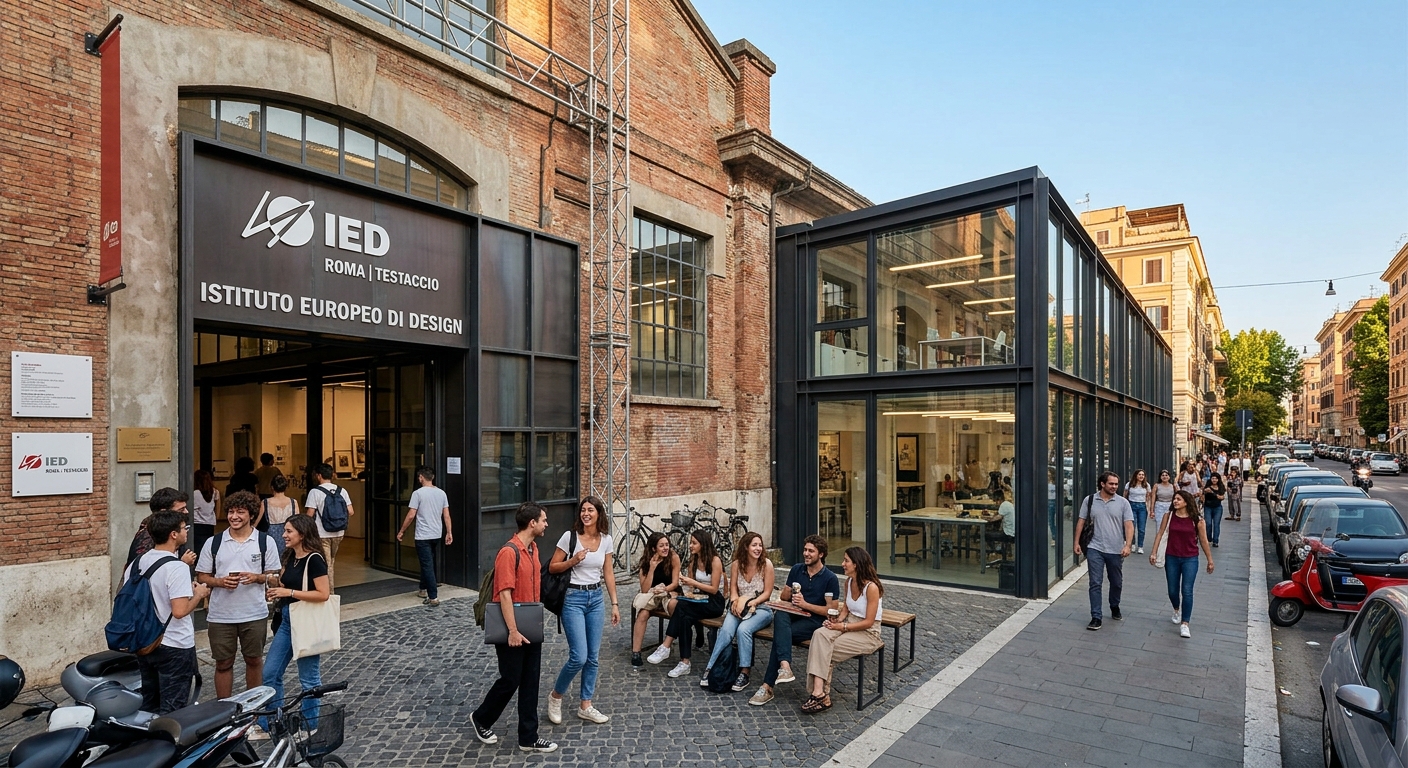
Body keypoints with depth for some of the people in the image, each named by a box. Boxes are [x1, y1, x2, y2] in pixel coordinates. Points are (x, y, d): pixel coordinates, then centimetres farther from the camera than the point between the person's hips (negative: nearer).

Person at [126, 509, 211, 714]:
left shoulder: (138, 562, 2)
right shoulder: (177, 568, -22)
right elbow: (179, 611, -27)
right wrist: (198, 595, -9)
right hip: (174, 647, -8)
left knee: (148, 706, 20)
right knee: (171, 711, 3)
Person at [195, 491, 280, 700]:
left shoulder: (265, 542, -1)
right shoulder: (213, 543, 2)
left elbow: (275, 577, 3)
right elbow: (201, 577, 6)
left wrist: (257, 577, -18)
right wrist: (220, 582, -14)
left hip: (254, 614, 0)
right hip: (221, 615, 1)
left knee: (254, 660, 11)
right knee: (223, 663, 9)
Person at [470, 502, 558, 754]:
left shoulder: (533, 548, 7)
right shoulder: (509, 552, -21)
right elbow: (505, 594, -23)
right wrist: (512, 631, -23)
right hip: (513, 631, -8)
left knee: (530, 682, 11)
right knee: (510, 680, 6)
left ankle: (528, 737, 19)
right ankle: (481, 719, 31)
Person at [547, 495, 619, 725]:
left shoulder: (606, 540, 1)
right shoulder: (570, 536, -10)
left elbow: (608, 573, 8)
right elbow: (552, 567, -4)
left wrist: (614, 604, 5)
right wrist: (573, 560, -20)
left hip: (596, 598, 5)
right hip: (573, 598, -4)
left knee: (593, 657, 8)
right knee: (579, 657, -8)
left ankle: (586, 706, 23)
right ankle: (556, 696, 18)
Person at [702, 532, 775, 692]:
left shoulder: (766, 564, -6)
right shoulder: (737, 564, 2)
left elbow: (767, 593, -5)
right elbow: (733, 588, 8)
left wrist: (750, 603, -17)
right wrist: (736, 601, -13)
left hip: (761, 608, -2)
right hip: (738, 607, 2)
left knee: (743, 629, -33)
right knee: (726, 630, -28)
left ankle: (744, 673, -22)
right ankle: (709, 668, -21)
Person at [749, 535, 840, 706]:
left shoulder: (830, 578, -4)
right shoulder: (797, 569, 10)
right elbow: (783, 597, 16)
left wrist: (805, 604, -14)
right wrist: (788, 594, -8)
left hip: (815, 620, -4)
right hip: (793, 615, 4)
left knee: (780, 635, -28)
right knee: (780, 615, -33)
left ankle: (768, 686, -24)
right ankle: (785, 666, -48)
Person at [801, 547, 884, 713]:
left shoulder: (871, 587, -19)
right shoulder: (849, 581, 5)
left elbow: (868, 622, -18)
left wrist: (843, 627, -18)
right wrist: (838, 620, -3)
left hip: (868, 633, -7)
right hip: (849, 623, 7)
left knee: (825, 651, -23)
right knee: (820, 634, -24)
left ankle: (821, 694, -10)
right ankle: (819, 692, -30)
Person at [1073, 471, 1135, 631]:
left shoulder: (1123, 502, -2)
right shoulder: (1090, 500, 0)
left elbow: (1129, 525, -6)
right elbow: (1081, 522, 5)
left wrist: (1128, 545, -19)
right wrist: (1076, 542, 2)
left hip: (1116, 551, 1)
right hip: (1095, 549, -1)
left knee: (1116, 583, 17)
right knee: (1095, 583, -3)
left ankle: (1115, 608, 42)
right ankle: (1096, 618, 1)